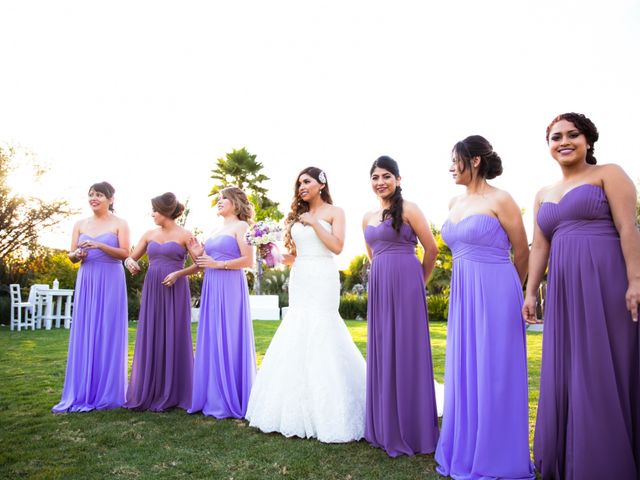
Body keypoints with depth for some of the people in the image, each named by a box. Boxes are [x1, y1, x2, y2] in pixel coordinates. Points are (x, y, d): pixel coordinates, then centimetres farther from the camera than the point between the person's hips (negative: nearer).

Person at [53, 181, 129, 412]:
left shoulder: (119, 224, 1)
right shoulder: (80, 224, 13)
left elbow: (125, 253, -7)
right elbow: (71, 255, 12)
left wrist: (100, 245, -19)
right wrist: (77, 254, -10)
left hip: (110, 282, -4)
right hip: (86, 282, 4)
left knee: (108, 334, -1)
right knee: (84, 335, 4)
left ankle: (107, 393, 7)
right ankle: (83, 393, 12)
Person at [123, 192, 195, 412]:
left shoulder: (184, 235, -3)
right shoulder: (149, 235, 10)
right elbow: (130, 257, 13)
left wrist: (178, 273, -18)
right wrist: (130, 262, -10)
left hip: (175, 291, -4)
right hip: (152, 290, 5)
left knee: (173, 339, 0)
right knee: (150, 339, 6)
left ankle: (171, 394, 11)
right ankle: (148, 392, 16)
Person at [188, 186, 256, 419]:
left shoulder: (241, 226, -2)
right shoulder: (216, 231, 20)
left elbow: (248, 260, -12)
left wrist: (217, 264, -14)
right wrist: (198, 255, 3)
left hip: (230, 288, -8)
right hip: (212, 289, 8)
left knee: (228, 341, -5)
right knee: (212, 341, 7)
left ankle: (231, 400, 4)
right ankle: (214, 397, 15)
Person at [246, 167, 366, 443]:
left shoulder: (334, 212, 3)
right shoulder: (298, 216, 17)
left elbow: (337, 247, -11)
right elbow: (295, 255, 16)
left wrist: (314, 223, -10)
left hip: (323, 278, -5)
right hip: (299, 279, 6)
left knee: (321, 337, -8)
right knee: (297, 338, 3)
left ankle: (327, 412, 4)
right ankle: (299, 410, 14)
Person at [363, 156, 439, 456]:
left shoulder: (408, 209, -4)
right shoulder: (368, 218, 14)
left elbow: (431, 249, -3)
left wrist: (419, 281, 7)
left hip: (405, 284, -6)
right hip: (378, 286, 6)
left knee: (406, 350, -1)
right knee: (382, 352, 10)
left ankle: (411, 429, 13)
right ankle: (387, 426, 23)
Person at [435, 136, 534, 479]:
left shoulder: (500, 200, -8)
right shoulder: (455, 204, 12)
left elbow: (523, 253, -1)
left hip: (494, 295, -7)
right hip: (462, 296, 7)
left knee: (494, 375, 3)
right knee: (464, 373, 13)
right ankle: (466, 451, 28)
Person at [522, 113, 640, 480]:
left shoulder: (608, 174, 4)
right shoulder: (544, 195, 19)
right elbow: (539, 247, 15)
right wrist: (530, 293, 9)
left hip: (606, 281, -5)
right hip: (564, 290, 6)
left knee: (606, 369, -1)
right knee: (567, 373, 9)